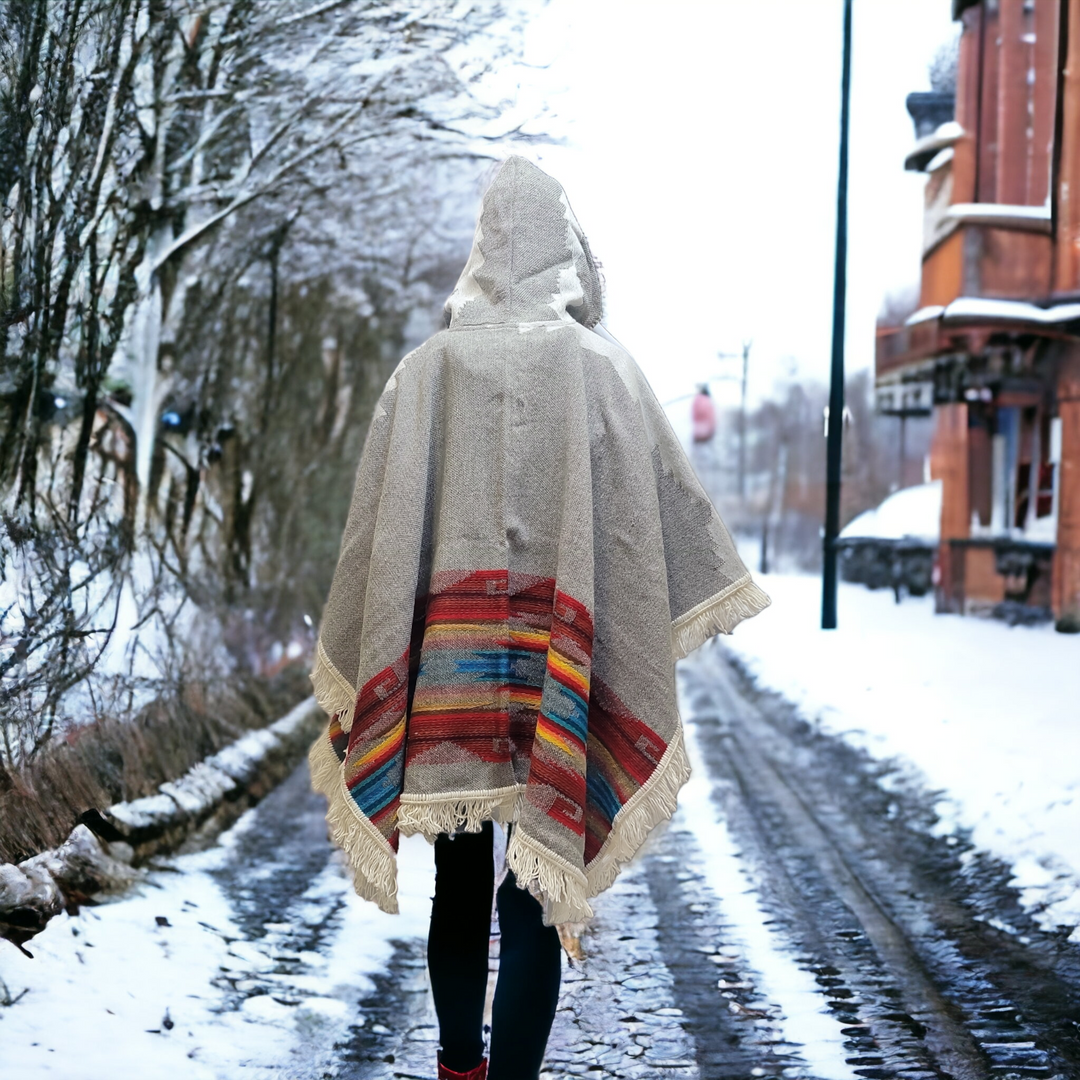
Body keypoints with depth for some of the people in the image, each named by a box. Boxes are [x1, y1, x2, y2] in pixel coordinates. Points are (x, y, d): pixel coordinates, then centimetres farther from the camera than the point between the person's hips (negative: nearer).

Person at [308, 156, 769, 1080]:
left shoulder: (427, 372, 1)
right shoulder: (602, 369, -4)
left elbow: (376, 524, 2)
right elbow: (672, 500, 1)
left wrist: (348, 663, 9)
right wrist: (716, 599, 16)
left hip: (445, 669, 2)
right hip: (559, 667, -2)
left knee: (461, 879, 16)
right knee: (537, 891, 1)